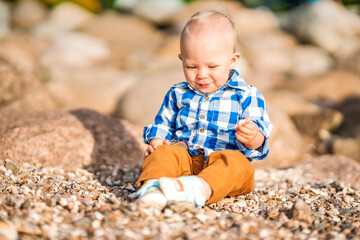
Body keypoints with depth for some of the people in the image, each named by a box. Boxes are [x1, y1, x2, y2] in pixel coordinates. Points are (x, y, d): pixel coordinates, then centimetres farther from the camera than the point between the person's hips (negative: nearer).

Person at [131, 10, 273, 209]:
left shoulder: (247, 96, 4)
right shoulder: (177, 94, 16)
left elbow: (260, 140, -3)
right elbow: (162, 124, 26)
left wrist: (253, 138, -29)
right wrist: (157, 140, 2)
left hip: (226, 158, -3)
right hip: (184, 159, 3)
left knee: (236, 163, -35)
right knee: (163, 153, -26)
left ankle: (201, 189, -62)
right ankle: (152, 186, -54)